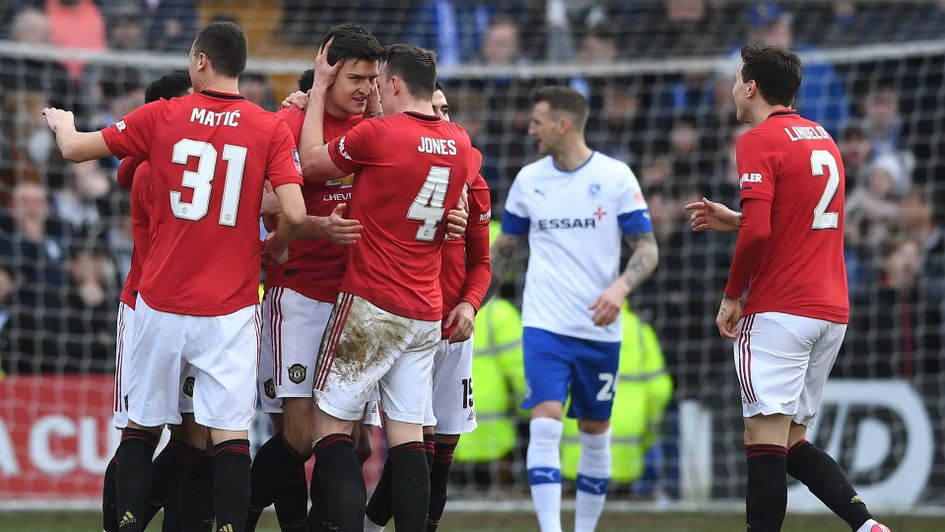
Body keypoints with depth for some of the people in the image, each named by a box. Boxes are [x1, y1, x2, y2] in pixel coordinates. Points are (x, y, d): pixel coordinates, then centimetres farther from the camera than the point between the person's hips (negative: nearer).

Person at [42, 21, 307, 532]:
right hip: (230, 310, -1)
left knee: (141, 424, 13)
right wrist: (276, 246, 10)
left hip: (161, 304, 1)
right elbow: (294, 213, -13)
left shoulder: (160, 117, -1)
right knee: (230, 433, -1)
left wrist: (61, 122, 32)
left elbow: (74, 148, 8)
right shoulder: (272, 129, -4)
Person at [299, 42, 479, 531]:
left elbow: (312, 162, 2)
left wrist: (318, 90, 11)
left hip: (372, 305, -6)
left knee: (332, 423, -2)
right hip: (427, 313, 6)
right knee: (407, 433, 6)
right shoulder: (460, 144, 7)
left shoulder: (379, 133, -13)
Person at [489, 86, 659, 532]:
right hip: (545, 326, 0)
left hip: (599, 329, 0)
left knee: (595, 434, 7)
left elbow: (647, 248, -2)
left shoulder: (615, 177, -3)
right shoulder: (528, 179, 5)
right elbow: (505, 247, 17)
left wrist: (620, 287, -21)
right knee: (545, 427, -16)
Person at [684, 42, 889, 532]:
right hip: (832, 312, 8)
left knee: (765, 440, -10)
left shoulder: (759, 141, -9)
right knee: (791, 442, 13)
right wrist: (734, 221, 20)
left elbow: (758, 232, -19)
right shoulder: (822, 138, 17)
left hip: (779, 312, -8)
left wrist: (731, 297, -7)